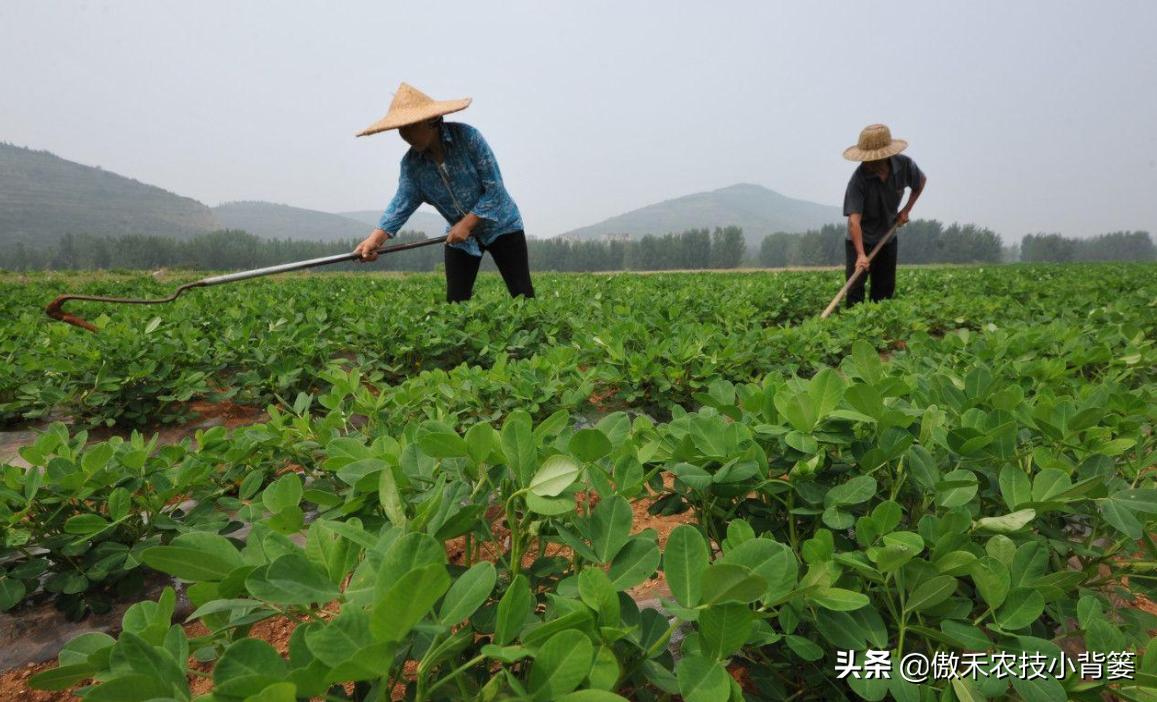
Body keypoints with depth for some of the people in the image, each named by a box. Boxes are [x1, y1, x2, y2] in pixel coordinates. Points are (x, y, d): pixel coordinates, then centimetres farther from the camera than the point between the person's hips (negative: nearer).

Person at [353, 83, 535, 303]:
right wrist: (375, 239, -34)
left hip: (500, 226, -4)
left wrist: (467, 223, -25)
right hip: (460, 236, 4)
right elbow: (402, 202, -18)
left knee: (523, 298, -5)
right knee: (456, 302, 2)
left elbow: (494, 188, -20)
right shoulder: (411, 163, -8)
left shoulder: (468, 137, -21)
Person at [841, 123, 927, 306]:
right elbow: (854, 219, -35)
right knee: (855, 288, -10)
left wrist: (907, 209, 2)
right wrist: (861, 255, -45)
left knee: (885, 291, 8)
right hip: (860, 240, -4)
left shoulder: (904, 165, -14)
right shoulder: (858, 179, -27)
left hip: (888, 238, 4)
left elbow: (922, 180, 12)